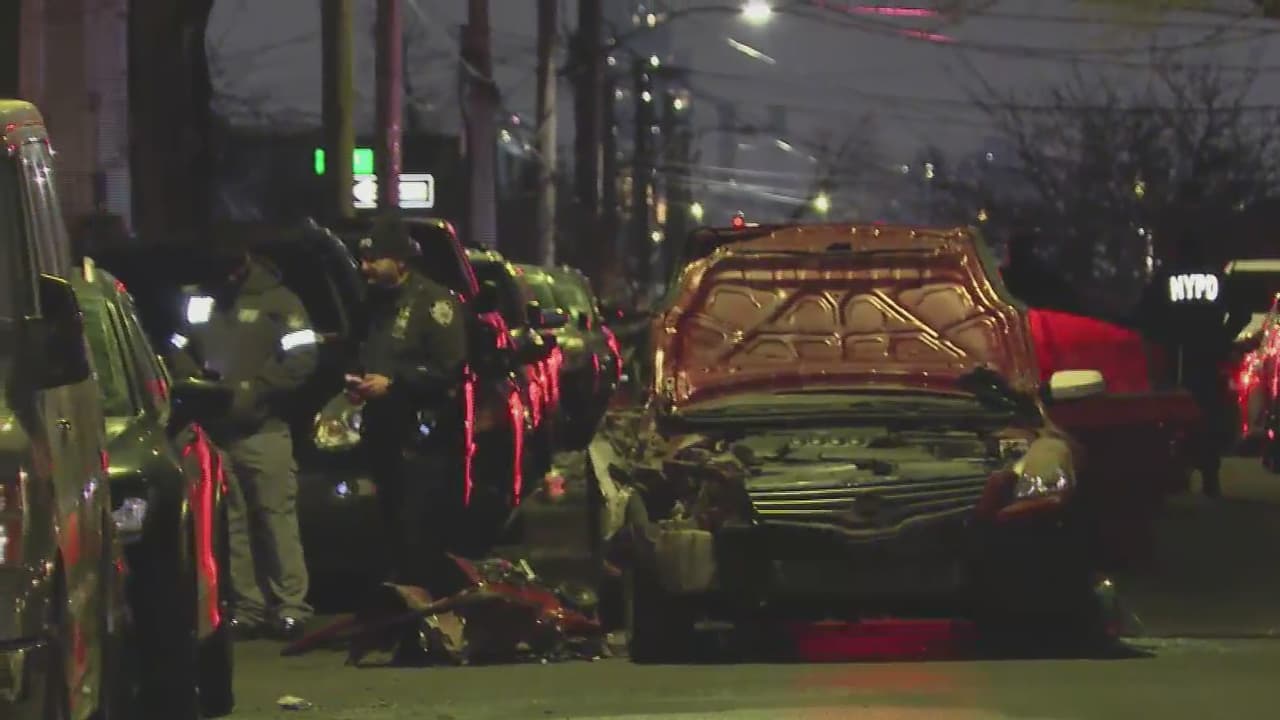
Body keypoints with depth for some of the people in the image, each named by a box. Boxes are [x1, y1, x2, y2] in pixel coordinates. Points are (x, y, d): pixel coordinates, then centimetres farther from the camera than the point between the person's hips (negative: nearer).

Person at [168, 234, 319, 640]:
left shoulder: (277, 301, 3)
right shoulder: (197, 301, 15)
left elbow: (299, 360, -5)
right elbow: (179, 354, 19)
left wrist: (251, 391, -14)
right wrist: (197, 380, -3)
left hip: (264, 432, -4)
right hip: (214, 432, 4)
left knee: (277, 519, -7)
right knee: (231, 523, 3)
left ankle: (290, 606, -6)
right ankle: (246, 607, 6)